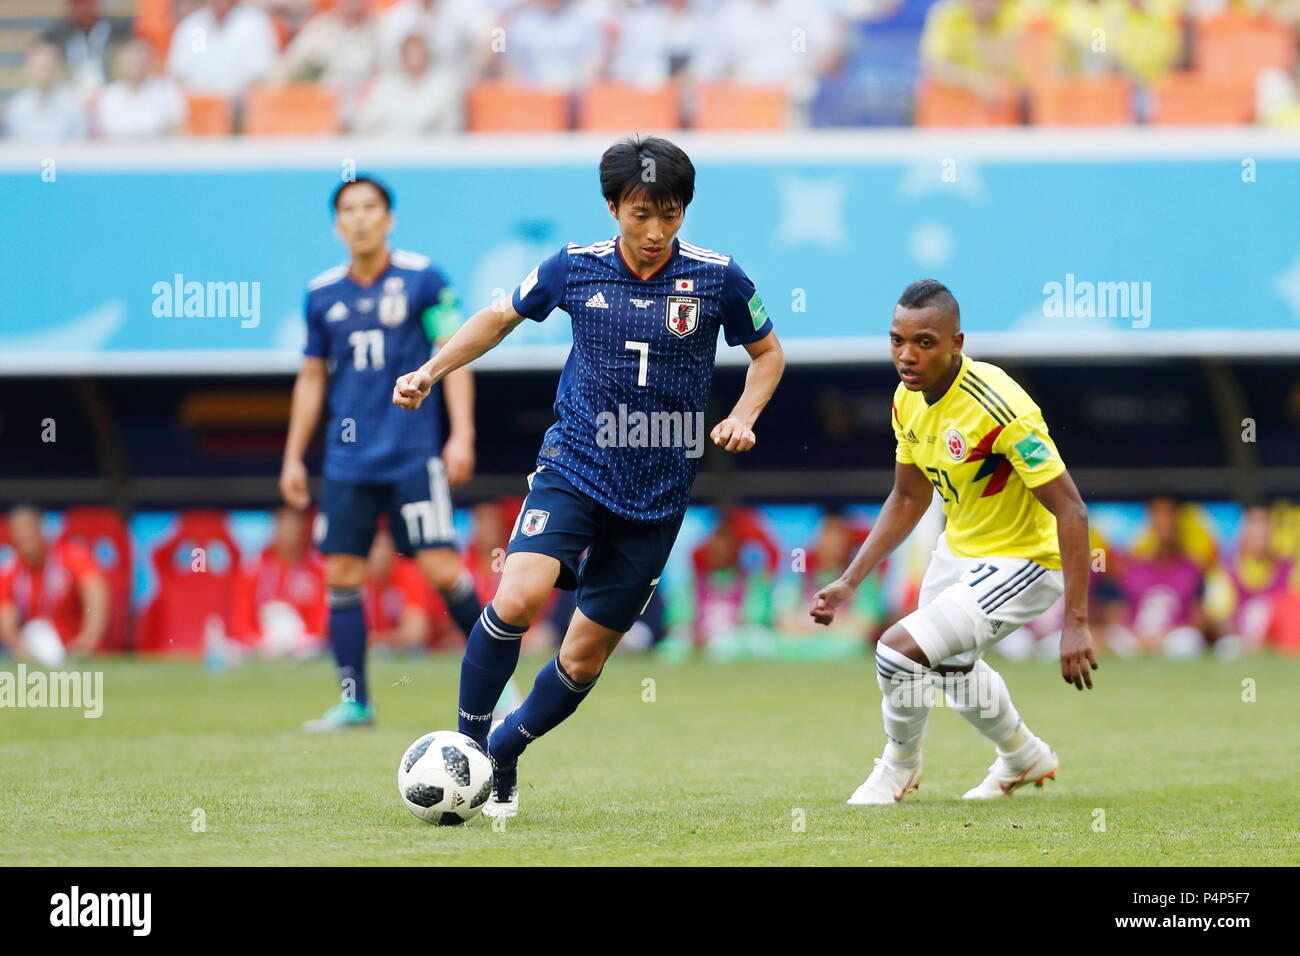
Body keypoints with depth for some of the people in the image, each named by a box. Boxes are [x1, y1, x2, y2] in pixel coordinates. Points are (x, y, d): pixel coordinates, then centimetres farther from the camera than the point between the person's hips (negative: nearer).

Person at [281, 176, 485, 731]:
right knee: (341, 575, -2)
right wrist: (293, 457, 14)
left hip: (414, 454, -4)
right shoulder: (322, 294, 8)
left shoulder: (422, 279, -2)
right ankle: (354, 701, 5)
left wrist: (462, 436, -10)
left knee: (441, 570, -10)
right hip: (348, 459, 4)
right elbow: (312, 377, 17)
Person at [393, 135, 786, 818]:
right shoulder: (575, 268, -4)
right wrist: (429, 372, 5)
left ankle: (503, 756, 29)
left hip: (657, 494, 1)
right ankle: (466, 743, -8)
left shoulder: (716, 278, -6)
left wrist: (743, 417, -6)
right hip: (573, 468, -1)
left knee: (584, 660, 4)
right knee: (518, 598, -26)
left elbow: (767, 353, 11)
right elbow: (501, 317, 15)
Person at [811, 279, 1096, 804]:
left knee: (899, 648, -20)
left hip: (1022, 561, -9)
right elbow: (908, 499, 9)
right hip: (959, 548, 9)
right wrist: (850, 581, 2)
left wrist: (1075, 623, -34)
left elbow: (1070, 511, -30)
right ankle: (1024, 758, 59)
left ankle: (900, 766, 10)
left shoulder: (998, 408, -32)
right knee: (951, 668, 30)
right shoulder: (908, 400, -7)